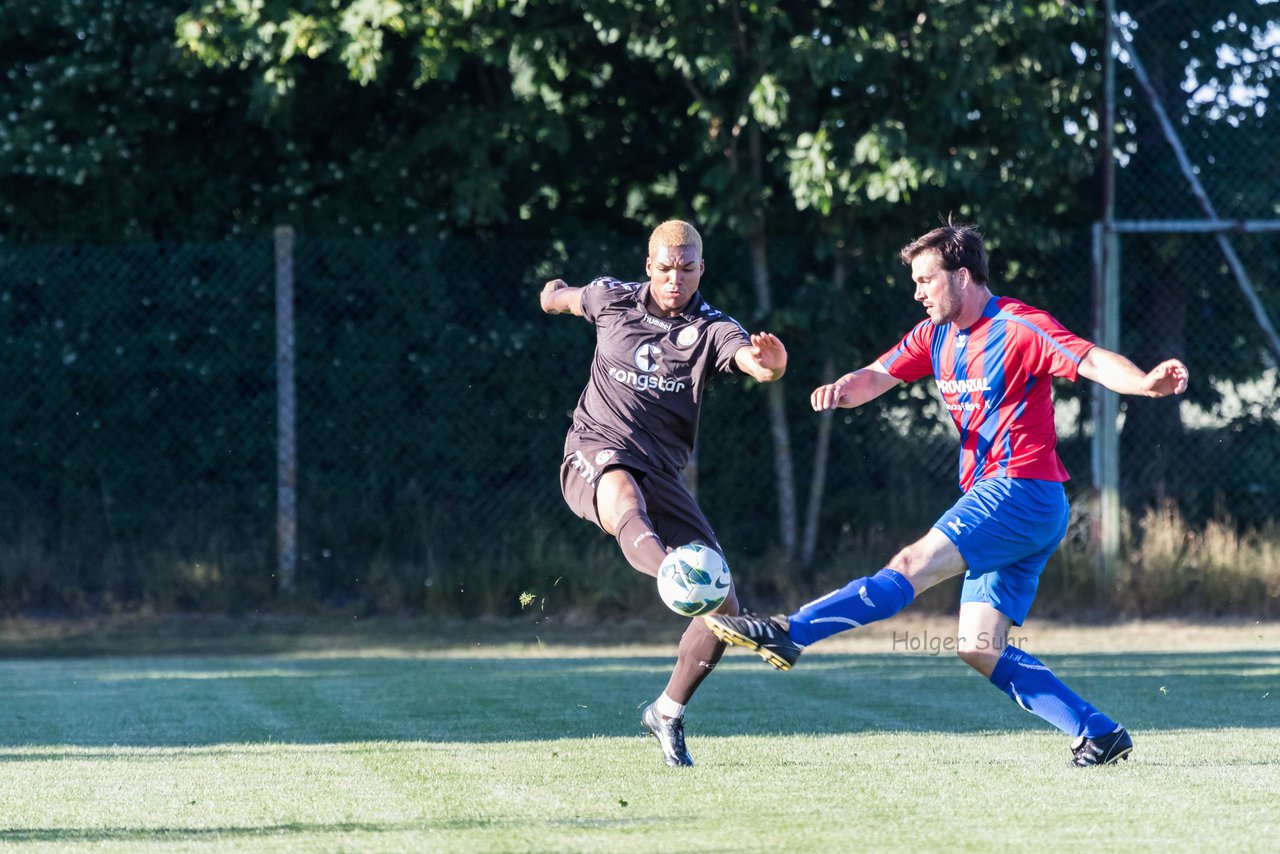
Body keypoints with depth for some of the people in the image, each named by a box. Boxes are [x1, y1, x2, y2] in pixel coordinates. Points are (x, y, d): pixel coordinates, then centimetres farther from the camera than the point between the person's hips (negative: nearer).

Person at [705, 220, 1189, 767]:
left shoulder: (1019, 328, -9)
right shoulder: (936, 336, 16)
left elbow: (1094, 362, -18)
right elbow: (877, 377, 14)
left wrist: (1145, 384, -38)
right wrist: (842, 389, -10)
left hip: (1022, 492, -9)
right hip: (993, 498, 9)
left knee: (913, 564, -20)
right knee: (979, 650, 0)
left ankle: (789, 633, -25)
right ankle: (1098, 734, -2)